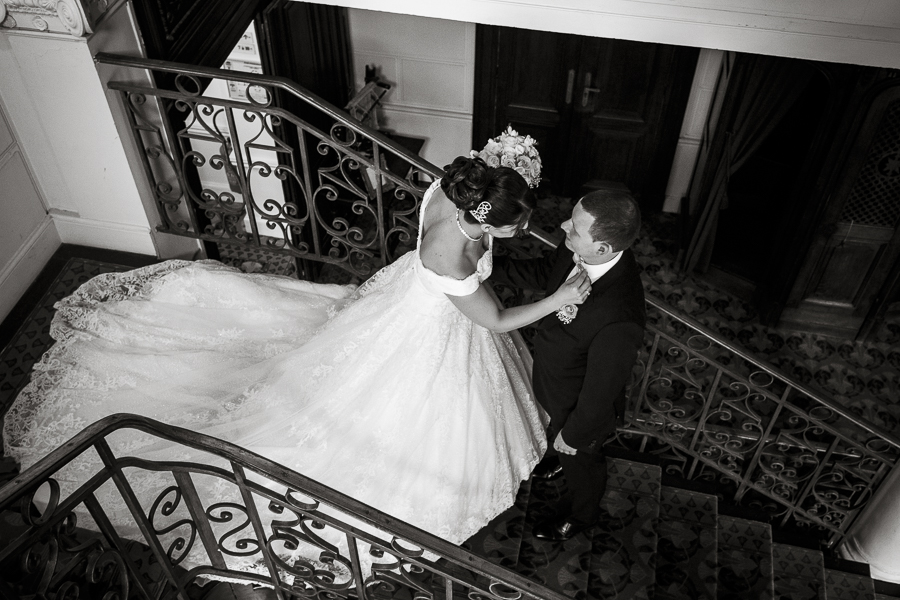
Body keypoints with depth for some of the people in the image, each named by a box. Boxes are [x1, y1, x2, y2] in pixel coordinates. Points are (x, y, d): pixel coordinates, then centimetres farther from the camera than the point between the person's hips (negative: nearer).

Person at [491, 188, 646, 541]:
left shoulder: (619, 321, -48)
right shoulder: (578, 250, -27)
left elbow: (600, 393, -31)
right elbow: (545, 274, -4)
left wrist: (573, 436, -14)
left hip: (581, 402, -6)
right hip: (554, 375, 6)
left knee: (582, 459, 28)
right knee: (555, 434, 38)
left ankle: (580, 514, 61)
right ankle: (560, 459, 73)